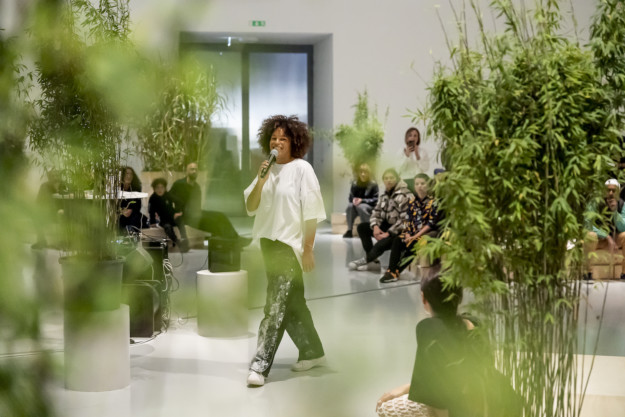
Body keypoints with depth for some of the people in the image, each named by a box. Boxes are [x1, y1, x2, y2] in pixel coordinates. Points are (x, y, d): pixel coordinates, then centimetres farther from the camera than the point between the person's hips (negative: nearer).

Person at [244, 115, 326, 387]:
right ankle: (313, 352, 29)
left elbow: (311, 213, -9)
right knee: (291, 303, 14)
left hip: (290, 245, -7)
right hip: (269, 242, 7)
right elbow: (250, 208, 7)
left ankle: (260, 366, -9)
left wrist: (308, 249, -13)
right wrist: (261, 181, -8)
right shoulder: (268, 170, 12)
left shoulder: (302, 169, -6)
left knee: (275, 306, -9)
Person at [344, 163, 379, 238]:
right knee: (350, 206, -31)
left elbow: (375, 199, -10)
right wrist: (354, 200, -18)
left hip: (370, 206, -3)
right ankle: (349, 230, -33)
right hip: (357, 205, 3)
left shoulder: (373, 184, -8)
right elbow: (351, 197, 7)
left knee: (361, 207, -37)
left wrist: (362, 200, -22)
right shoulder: (355, 184, 2)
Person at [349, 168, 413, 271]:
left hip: (399, 230, -9)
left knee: (382, 243, -31)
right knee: (362, 227, -1)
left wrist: (388, 233, -23)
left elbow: (404, 219, -23)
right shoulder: (385, 195, 11)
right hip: (387, 225, 9)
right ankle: (373, 261, -8)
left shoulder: (404, 195, -16)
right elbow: (376, 212, 10)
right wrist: (375, 226, -12)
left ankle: (366, 259, 1)